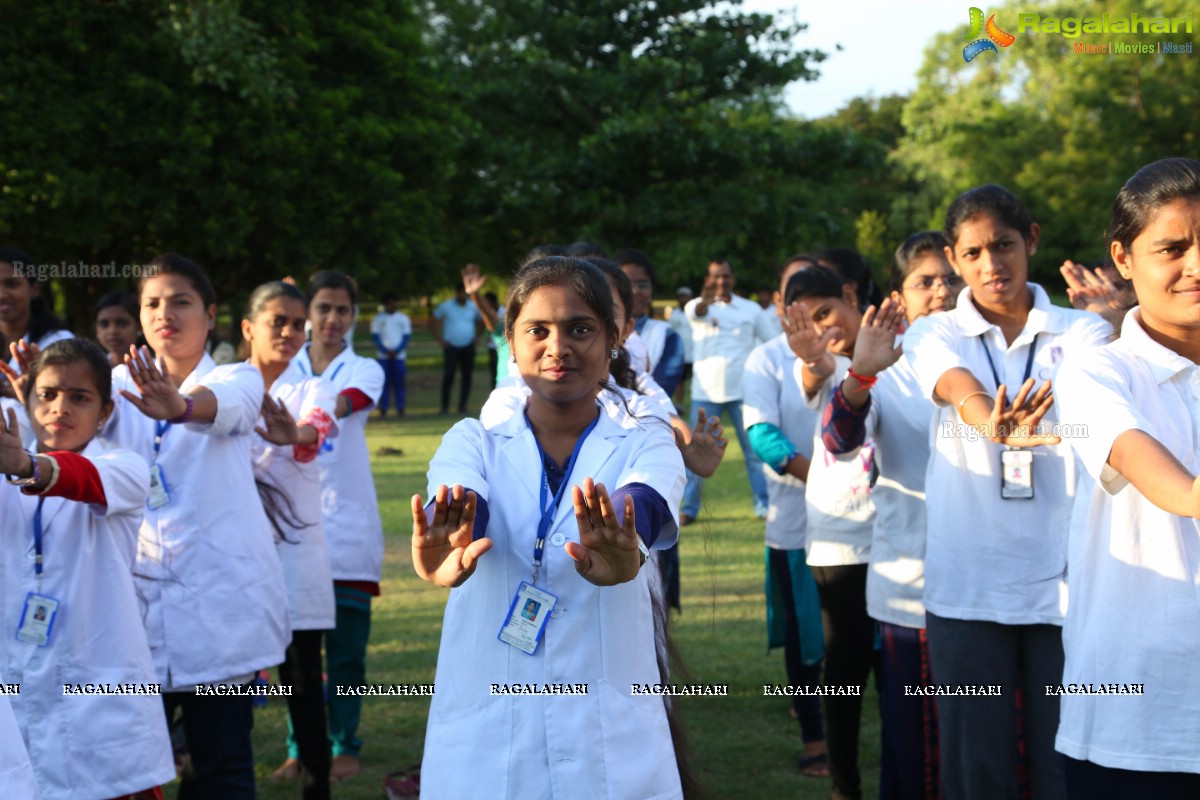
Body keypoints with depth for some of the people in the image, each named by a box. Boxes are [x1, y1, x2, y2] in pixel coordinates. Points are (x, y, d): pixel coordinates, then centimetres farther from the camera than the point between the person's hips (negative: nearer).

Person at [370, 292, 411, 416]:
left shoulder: (403, 318, 7)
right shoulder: (378, 318, 6)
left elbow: (407, 336, 4)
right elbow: (375, 336, 2)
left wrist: (396, 351, -9)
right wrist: (386, 350, -10)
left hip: (399, 355, 0)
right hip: (383, 356, 0)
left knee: (399, 383, -1)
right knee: (384, 382, -3)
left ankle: (400, 409, 2)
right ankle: (383, 409, 0)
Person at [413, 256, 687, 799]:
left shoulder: (645, 444, 2)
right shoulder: (472, 441, 5)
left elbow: (644, 503, -21)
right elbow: (460, 502, -18)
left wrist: (623, 546, -45)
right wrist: (445, 543, -42)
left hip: (613, 742, -1)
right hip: (480, 739, 1)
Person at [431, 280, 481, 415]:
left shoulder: (473, 307, 6)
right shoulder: (446, 306, 0)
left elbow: (479, 322, 22)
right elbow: (432, 321, 6)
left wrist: (476, 338, 9)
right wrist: (439, 339, -1)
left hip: (468, 347, 3)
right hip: (451, 347, -3)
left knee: (467, 377, 3)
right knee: (448, 376, -9)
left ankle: (462, 405, 10)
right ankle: (444, 406, -2)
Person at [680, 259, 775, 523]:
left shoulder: (751, 309, 5)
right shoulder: (697, 306, -1)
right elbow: (696, 312, -26)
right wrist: (706, 299, -50)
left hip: (743, 391, 1)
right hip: (705, 391, -1)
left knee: (755, 449, 2)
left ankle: (764, 505, 9)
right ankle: (689, 508, 7)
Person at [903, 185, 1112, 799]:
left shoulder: (1079, 331, 7)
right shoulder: (935, 335, 6)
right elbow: (959, 388, -17)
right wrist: (994, 424, -41)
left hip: (1063, 583, 0)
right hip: (967, 586, 0)